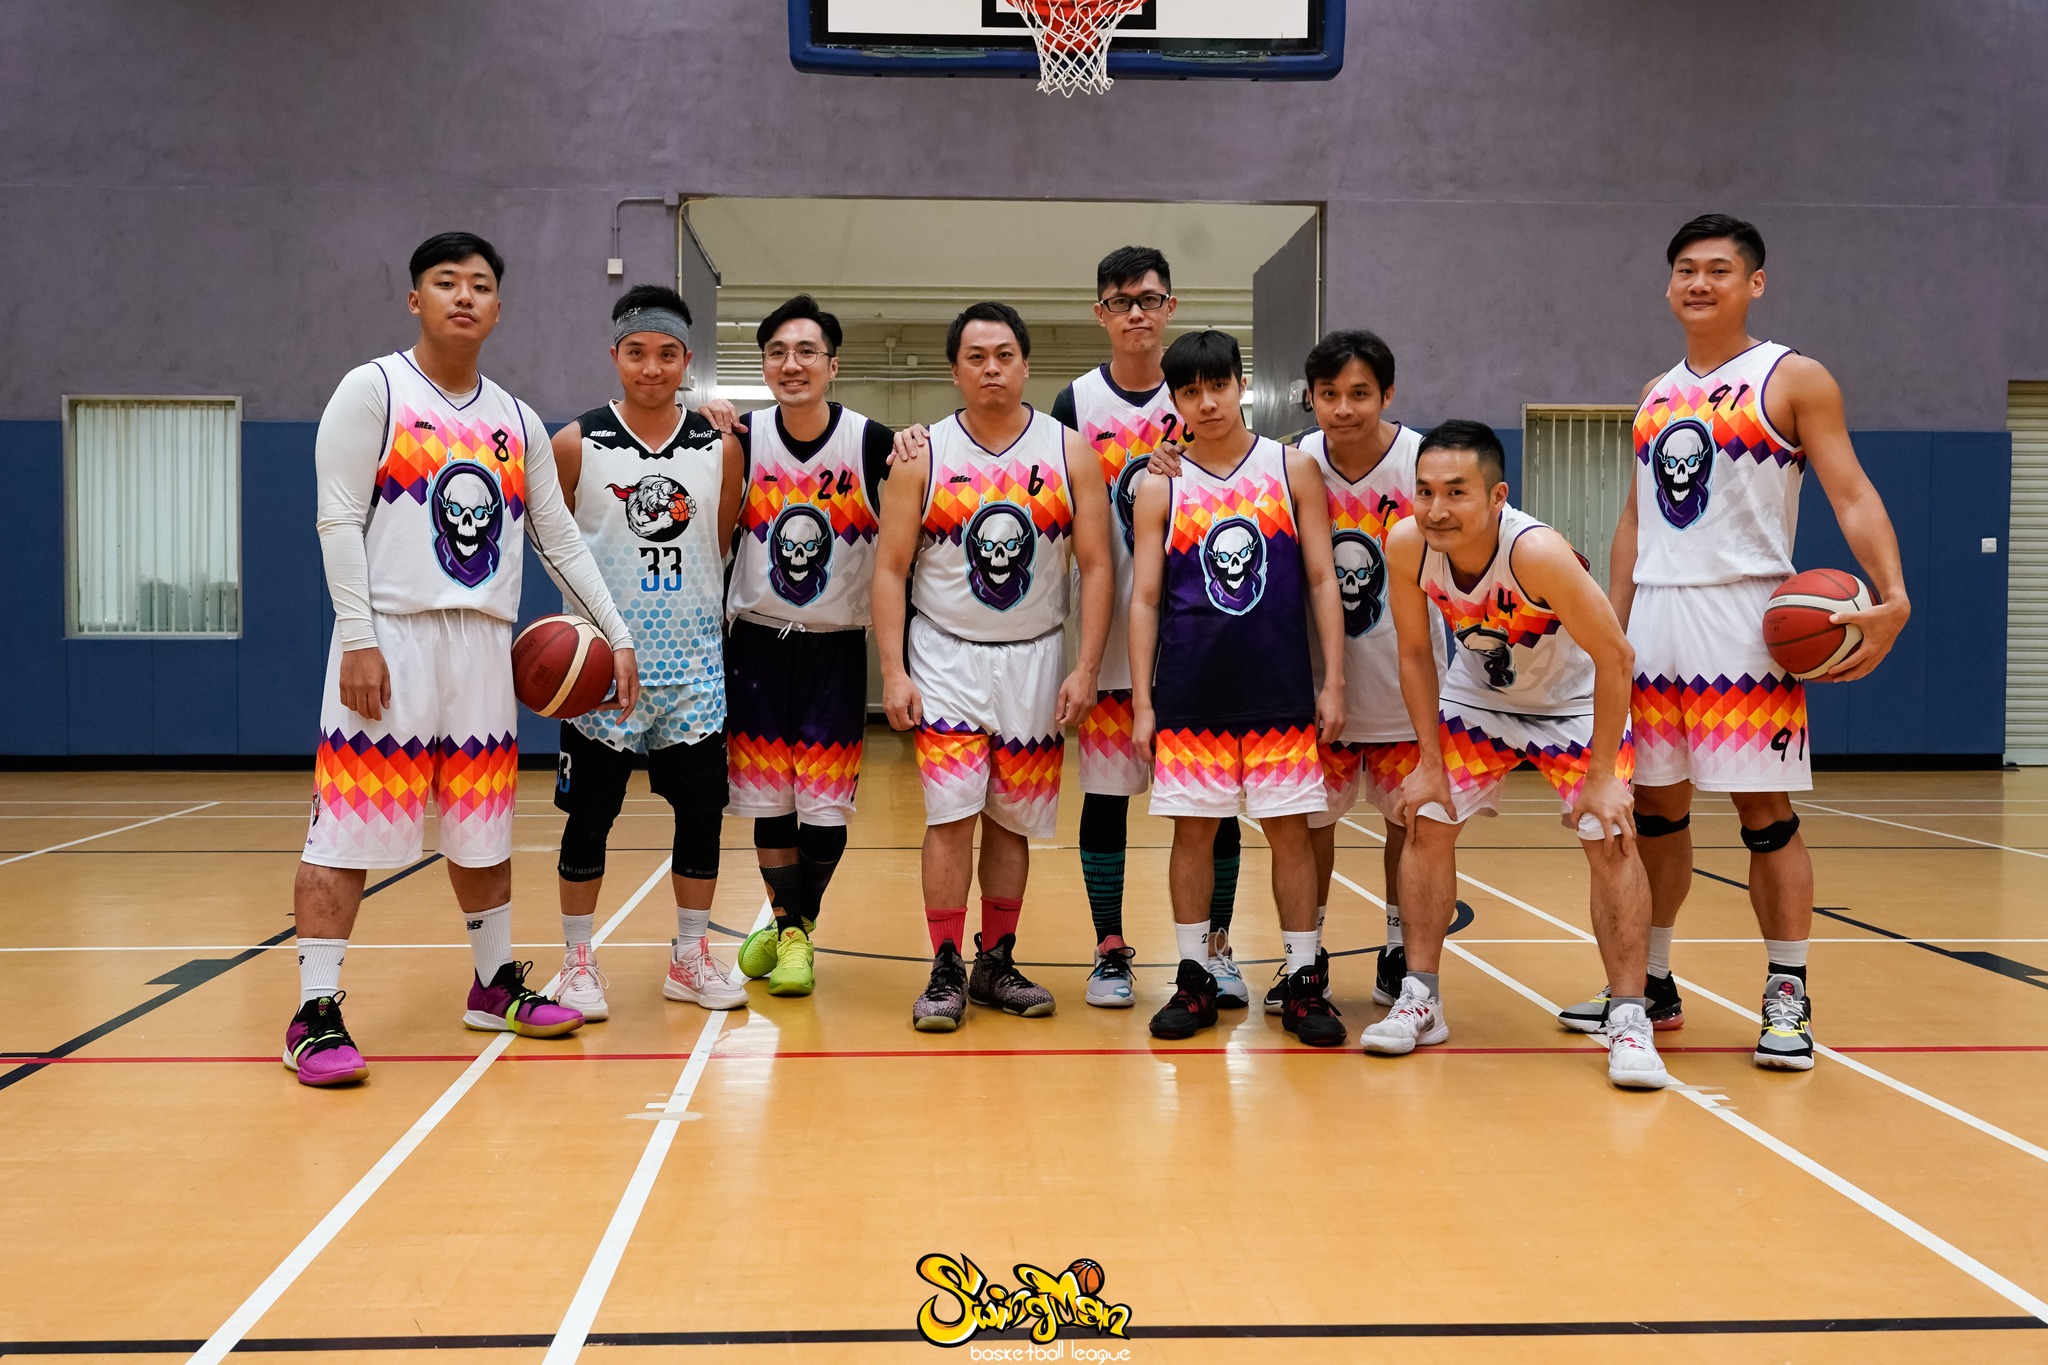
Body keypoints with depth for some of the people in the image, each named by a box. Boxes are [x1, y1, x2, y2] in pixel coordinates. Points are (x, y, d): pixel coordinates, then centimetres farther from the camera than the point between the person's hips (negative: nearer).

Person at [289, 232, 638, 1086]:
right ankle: (316, 1014, 0)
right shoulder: (372, 391, -1)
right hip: (392, 638, -5)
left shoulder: (518, 423, 15)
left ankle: (495, 984, 27)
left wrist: (616, 634, 11)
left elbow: (560, 539, 18)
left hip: (484, 645, 6)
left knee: (482, 827, 14)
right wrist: (357, 639, -16)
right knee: (349, 826, -5)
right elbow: (338, 520, -8)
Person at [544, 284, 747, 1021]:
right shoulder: (577, 444, -3)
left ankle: (690, 958, 20)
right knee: (589, 813, 4)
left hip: (693, 663, 3)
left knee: (701, 809, 5)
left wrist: (704, 615, 7)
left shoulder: (720, 448, 3)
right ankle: (579, 962, 17)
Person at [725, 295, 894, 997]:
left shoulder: (873, 443, -8)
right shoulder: (740, 441, -4)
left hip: (836, 648, -1)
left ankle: (800, 924, 23)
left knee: (825, 807, 0)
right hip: (757, 643, 1)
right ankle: (788, 925, 29)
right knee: (769, 800, 8)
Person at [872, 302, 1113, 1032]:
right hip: (947, 657, -1)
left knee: (1013, 820, 8)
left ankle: (996, 964, 20)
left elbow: (1095, 566, -1)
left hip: (1035, 661, 2)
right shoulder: (921, 457, -2)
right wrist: (893, 672, -10)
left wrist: (1086, 669, -8)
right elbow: (890, 569, -2)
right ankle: (946, 971, 2)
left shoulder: (1070, 453, 0)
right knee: (951, 816, -8)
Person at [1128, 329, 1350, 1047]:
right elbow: (1144, 598, 5)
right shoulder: (1161, 489, 4)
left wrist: (1332, 683, -1)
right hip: (1189, 695, 1)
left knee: (1289, 828, 3)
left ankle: (1305, 982, 13)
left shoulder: (1293, 469, 4)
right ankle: (1194, 979, 17)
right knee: (1193, 828, 5)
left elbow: (1322, 581, 4)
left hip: (1279, 691, 0)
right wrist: (1141, 703, -1)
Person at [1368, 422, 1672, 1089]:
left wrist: (1602, 774, -25)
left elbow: (1615, 657, -28)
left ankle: (1629, 1019, -4)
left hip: (1575, 702, -4)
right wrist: (1430, 763, -11)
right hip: (1475, 696, 4)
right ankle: (1420, 1000, 9)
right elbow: (1415, 653, -10)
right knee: (1426, 824, -2)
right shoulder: (1406, 545, -26)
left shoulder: (1537, 552, -39)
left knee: (1611, 840, -13)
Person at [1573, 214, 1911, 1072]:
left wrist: (1891, 596, -23)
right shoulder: (1657, 396, 16)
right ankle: (1651, 984, 21)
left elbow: (1852, 494, -9)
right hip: (1655, 624, 6)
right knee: (1655, 809, 10)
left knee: (1765, 813, -2)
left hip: (1746, 622, -5)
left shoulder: (1794, 380, -1)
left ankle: (1787, 998, 8)